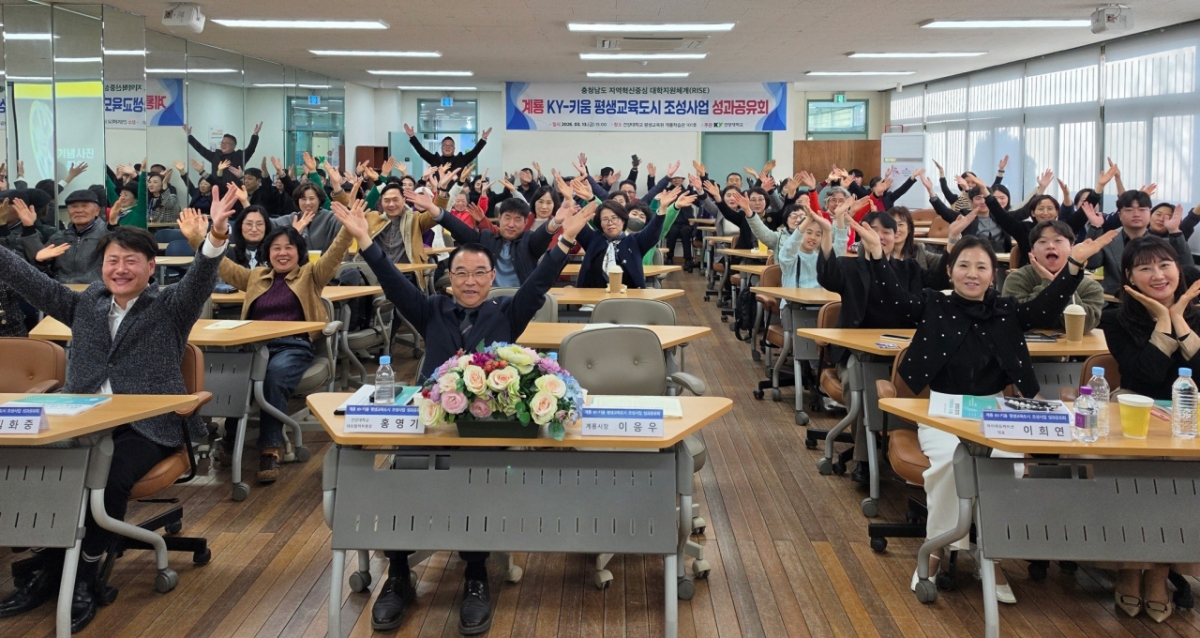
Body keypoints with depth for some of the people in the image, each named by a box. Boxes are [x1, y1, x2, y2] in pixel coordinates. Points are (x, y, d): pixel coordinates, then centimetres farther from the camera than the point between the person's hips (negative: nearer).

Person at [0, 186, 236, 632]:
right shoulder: (84, 304, 19)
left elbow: (201, 278, -13)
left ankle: (84, 577, -14)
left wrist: (217, 234, -33)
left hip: (146, 426, -4)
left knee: (108, 479, -31)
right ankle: (50, 573, -10)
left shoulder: (171, 306, 6)